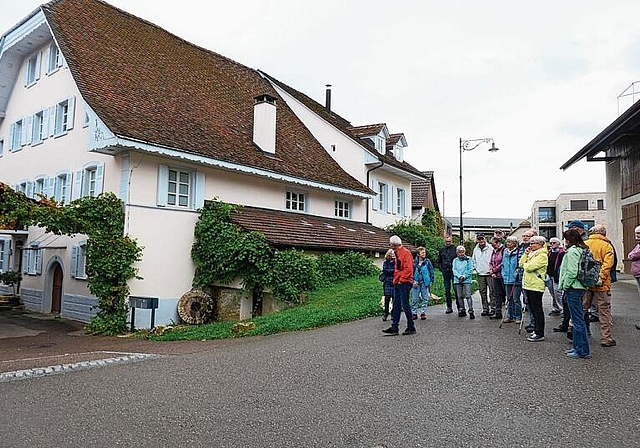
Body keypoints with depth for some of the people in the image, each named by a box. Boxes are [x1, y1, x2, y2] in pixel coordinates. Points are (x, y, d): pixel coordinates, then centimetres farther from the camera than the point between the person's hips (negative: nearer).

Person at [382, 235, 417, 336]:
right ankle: (394, 327, 13)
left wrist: (401, 280, -17)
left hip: (404, 283, -10)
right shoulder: (397, 253, 17)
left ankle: (411, 328, 5)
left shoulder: (406, 253, -12)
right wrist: (395, 280, 14)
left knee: (405, 305, -5)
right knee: (396, 305, 9)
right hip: (397, 283, 10)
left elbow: (408, 269, -20)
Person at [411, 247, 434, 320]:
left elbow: (431, 271, 4)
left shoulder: (427, 261, 0)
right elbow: (411, 272, 5)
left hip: (425, 283, 0)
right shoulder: (414, 262, -1)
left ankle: (423, 313, 13)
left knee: (425, 299, 6)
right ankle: (414, 313, 11)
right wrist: (413, 281, -3)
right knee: (415, 299, 3)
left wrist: (431, 280, -1)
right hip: (416, 283, 0)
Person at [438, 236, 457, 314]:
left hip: (454, 271, -4)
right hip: (445, 272, 4)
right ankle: (449, 307, 14)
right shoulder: (441, 250, 12)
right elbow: (439, 261, 20)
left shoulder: (455, 249, -1)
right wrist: (441, 269, 7)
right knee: (447, 290, 7)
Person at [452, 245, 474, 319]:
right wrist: (459, 276, -12)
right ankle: (462, 310, 16)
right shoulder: (455, 260, 12)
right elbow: (454, 270, 4)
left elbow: (470, 270, -2)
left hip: (466, 280, -3)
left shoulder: (468, 259, 4)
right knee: (459, 296, 7)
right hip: (457, 280, 3)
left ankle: (471, 311, -10)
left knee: (468, 296, -10)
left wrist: (464, 276, -12)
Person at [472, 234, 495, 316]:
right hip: (480, 274, 5)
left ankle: (493, 308, 4)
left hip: (489, 274, -5)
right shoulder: (475, 250, 10)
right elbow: (473, 260, 22)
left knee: (492, 291, -3)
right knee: (482, 292, 9)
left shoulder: (490, 248, -6)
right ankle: (485, 308, 16)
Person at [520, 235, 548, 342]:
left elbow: (529, 267, -21)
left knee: (537, 309, -5)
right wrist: (526, 254, 3)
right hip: (528, 285, 9)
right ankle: (536, 330, 24)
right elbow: (521, 264, 13)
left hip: (536, 286, -9)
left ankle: (540, 334, 0)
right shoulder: (532, 254, 17)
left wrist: (525, 264, 0)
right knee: (533, 309, 15)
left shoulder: (542, 256, -13)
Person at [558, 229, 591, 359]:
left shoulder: (572, 251, -15)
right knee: (578, 318, 15)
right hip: (580, 287, 10)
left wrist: (565, 286, -10)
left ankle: (583, 350, -1)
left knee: (577, 320, -5)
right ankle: (577, 347, 22)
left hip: (573, 289, -10)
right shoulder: (582, 250, 15)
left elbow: (571, 272, -22)